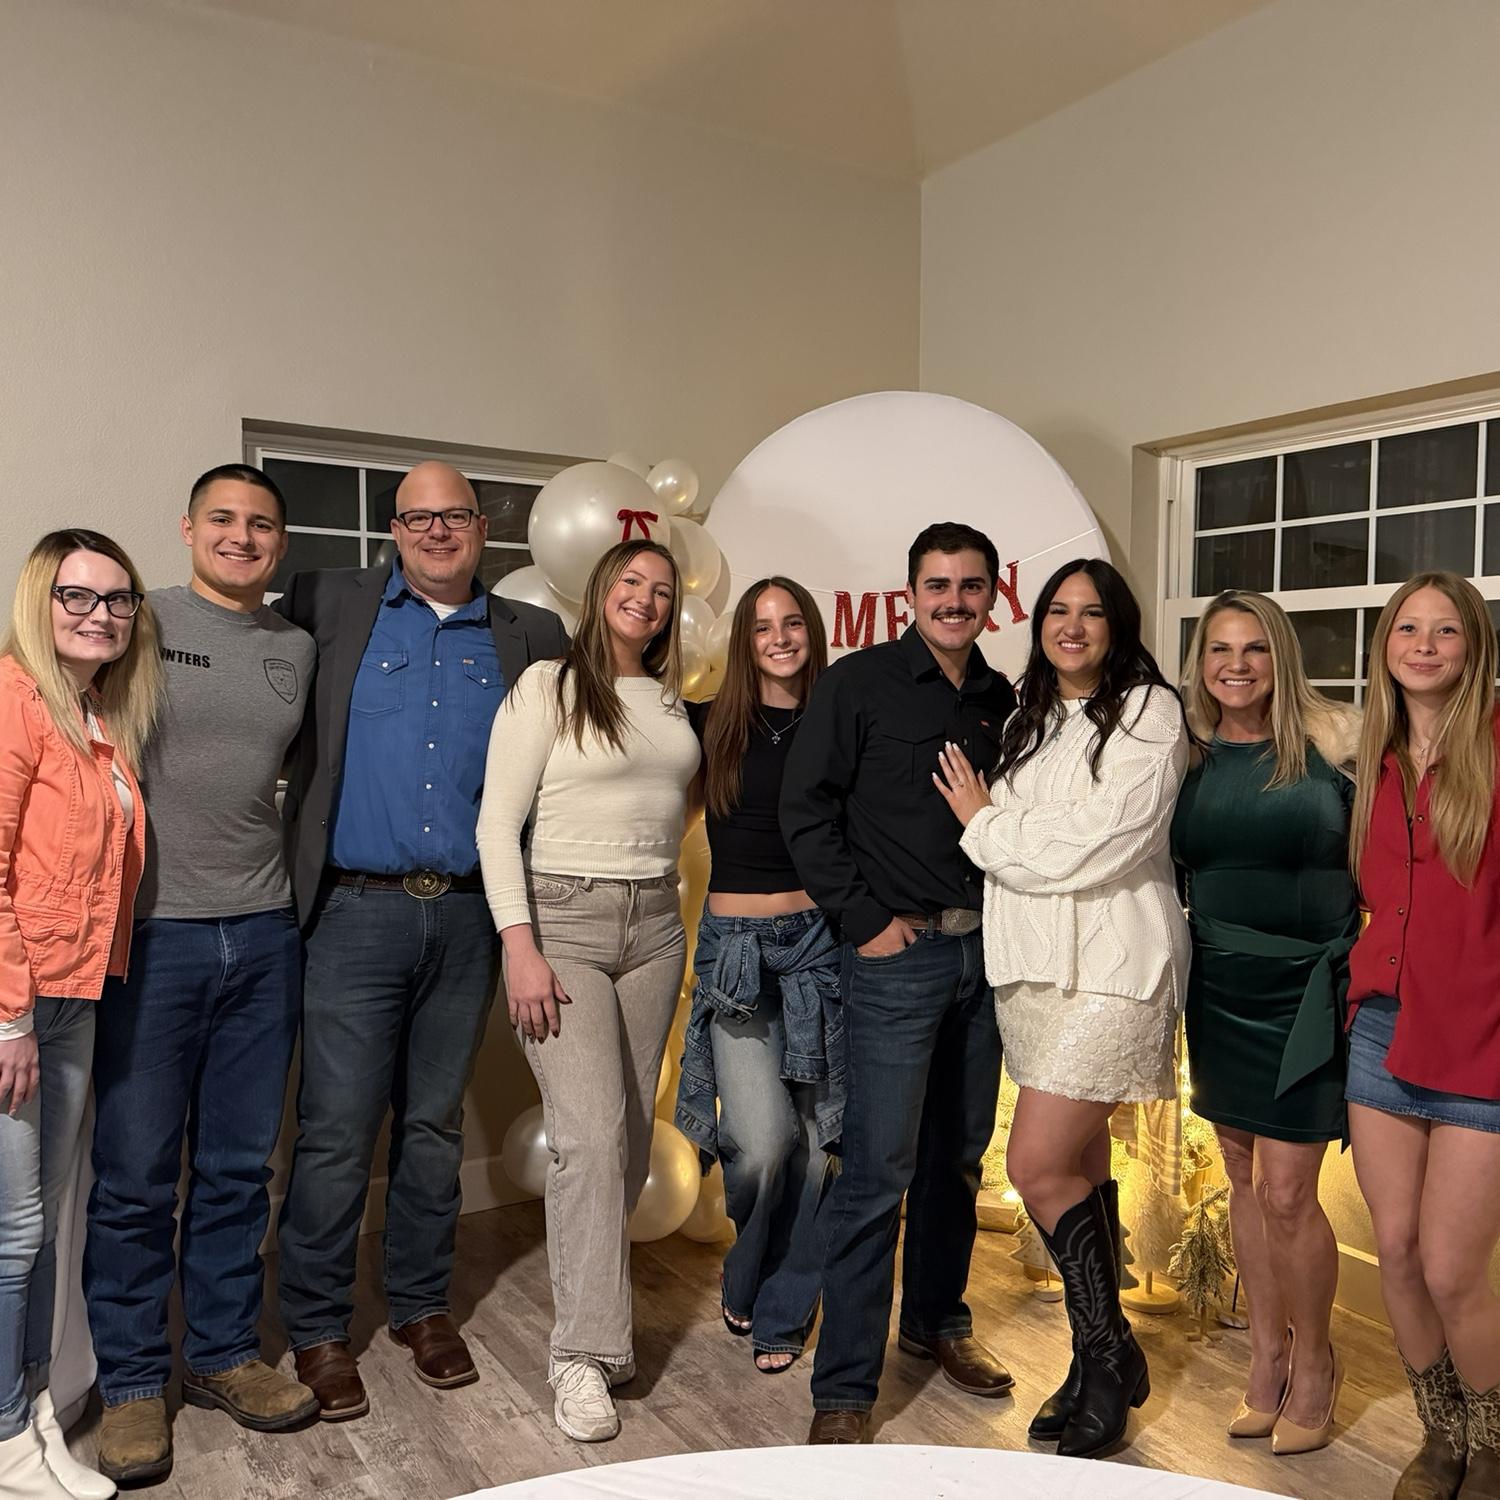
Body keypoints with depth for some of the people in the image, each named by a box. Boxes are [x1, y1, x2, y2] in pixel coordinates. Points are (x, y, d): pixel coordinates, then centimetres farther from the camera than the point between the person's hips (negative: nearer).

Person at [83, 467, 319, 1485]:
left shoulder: (296, 649, 10)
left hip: (263, 933, 4)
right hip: (151, 931, -3)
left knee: (240, 1165, 12)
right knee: (136, 1172, 5)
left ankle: (224, 1353, 29)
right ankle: (132, 1381, 22)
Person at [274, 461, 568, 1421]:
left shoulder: (532, 638, 9)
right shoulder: (332, 606, 4)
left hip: (469, 917, 2)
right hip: (357, 911, -2)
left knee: (436, 1124, 14)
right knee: (336, 1131, 2)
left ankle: (423, 1306, 30)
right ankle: (317, 1330, 20)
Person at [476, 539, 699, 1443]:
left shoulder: (673, 703, 12)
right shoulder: (547, 686, -5)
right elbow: (498, 824, -9)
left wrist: (676, 916, 14)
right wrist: (519, 946, -15)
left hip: (654, 924, 6)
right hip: (562, 918, -5)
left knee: (632, 1134, 9)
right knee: (590, 1136, -11)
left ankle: (595, 1301, 27)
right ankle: (585, 1353, 0)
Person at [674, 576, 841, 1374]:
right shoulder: (715, 727, 3)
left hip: (819, 941, 1)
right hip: (735, 946, -1)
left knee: (813, 1145, 4)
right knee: (762, 1141, -12)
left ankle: (780, 1314, 26)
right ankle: (747, 1277, 21)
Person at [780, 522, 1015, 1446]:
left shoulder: (1001, 700, 10)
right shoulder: (861, 683, -6)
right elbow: (806, 809, -8)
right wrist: (865, 919, -11)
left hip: (984, 950, 6)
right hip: (897, 953, -5)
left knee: (959, 1158, 17)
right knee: (879, 1171, -4)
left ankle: (938, 1321, 37)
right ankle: (844, 1389, 9)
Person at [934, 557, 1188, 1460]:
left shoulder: (1148, 711, -5)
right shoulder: (1029, 722, 17)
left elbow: (1098, 847, -15)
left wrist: (986, 822, -4)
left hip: (1112, 967, -7)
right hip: (1033, 965, 7)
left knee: (1039, 1167, -9)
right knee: (1080, 1164, 13)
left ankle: (1110, 1354, 13)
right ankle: (1100, 1367, 27)